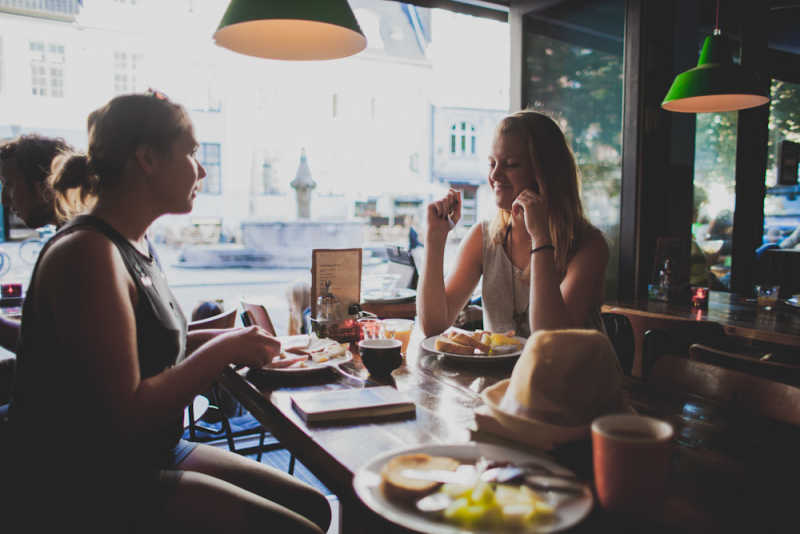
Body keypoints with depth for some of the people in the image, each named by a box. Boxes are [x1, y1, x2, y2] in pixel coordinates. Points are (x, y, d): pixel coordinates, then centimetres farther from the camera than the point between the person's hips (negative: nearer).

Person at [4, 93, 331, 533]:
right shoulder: (86, 253, -22)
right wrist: (224, 350, -16)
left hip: (152, 455, 9)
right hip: (86, 489, -9)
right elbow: (127, 415, -25)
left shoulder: (135, 244, 8)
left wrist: (229, 339, 3)